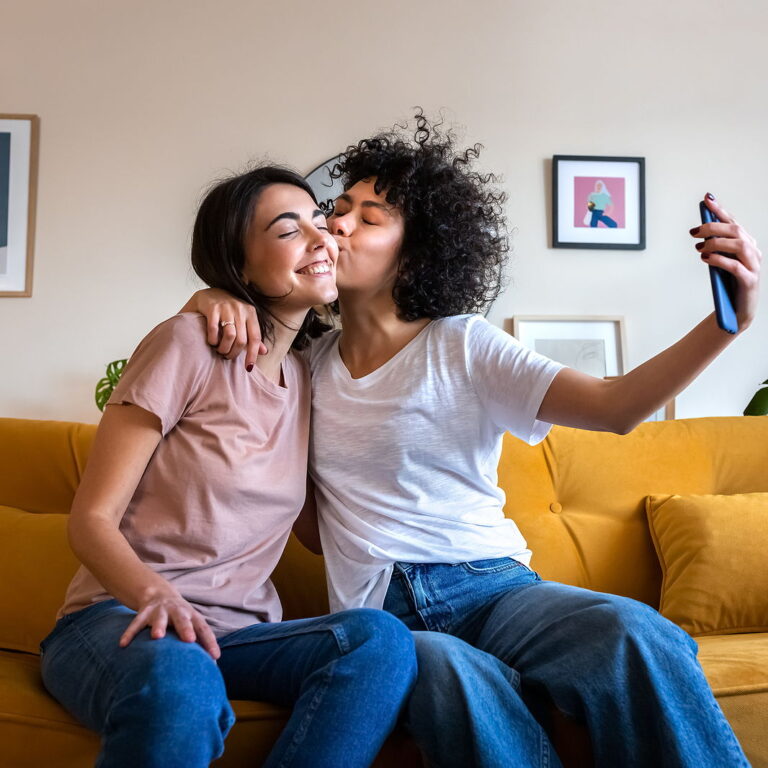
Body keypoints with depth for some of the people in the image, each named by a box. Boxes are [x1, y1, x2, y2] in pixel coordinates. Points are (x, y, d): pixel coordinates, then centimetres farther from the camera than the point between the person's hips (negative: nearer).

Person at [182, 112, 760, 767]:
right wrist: (212, 302, 0)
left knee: (638, 638, -32)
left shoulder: (462, 346, 4)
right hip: (376, 614, 1)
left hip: (489, 586, 0)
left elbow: (615, 406, -7)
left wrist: (730, 320, -21)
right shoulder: (307, 362, 14)